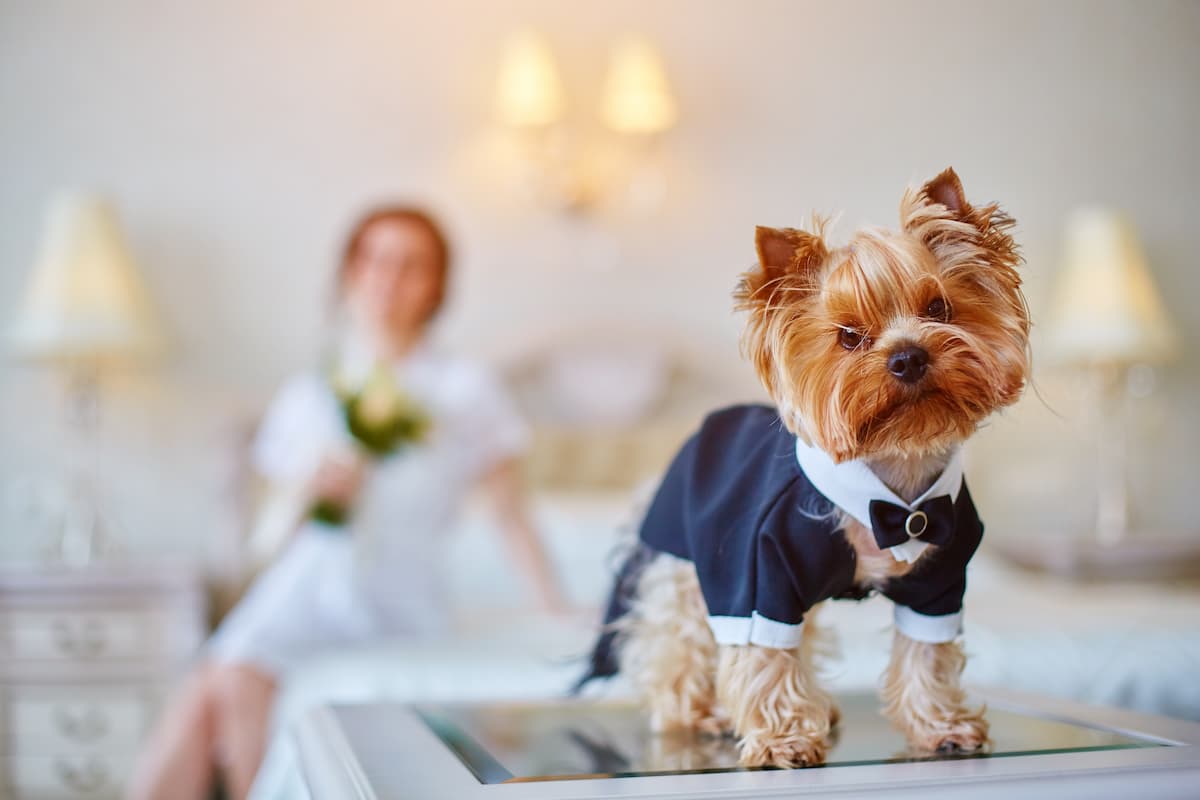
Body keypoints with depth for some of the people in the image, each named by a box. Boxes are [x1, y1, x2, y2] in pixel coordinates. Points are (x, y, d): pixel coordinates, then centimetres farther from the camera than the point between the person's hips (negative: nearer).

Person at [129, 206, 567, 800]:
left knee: (236, 679, -28)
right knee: (198, 699, -25)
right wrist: (306, 493, -3)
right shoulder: (303, 398, 17)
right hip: (301, 585, 4)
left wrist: (559, 617, 0)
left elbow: (511, 515, 7)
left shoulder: (463, 391, 6)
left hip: (392, 598, -3)